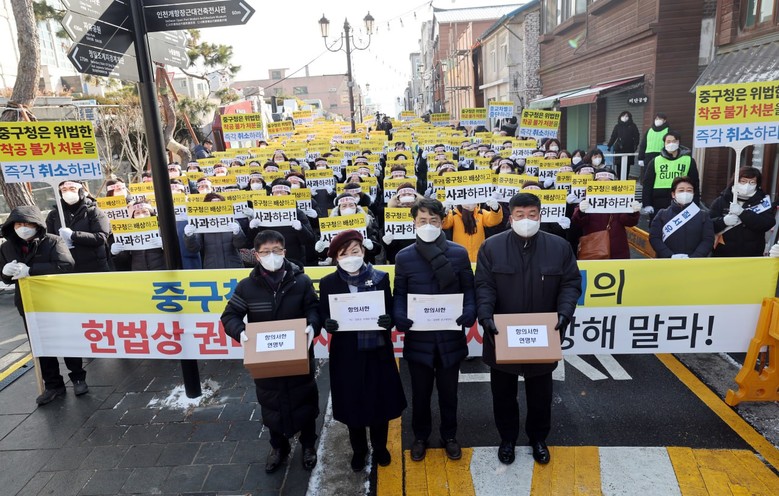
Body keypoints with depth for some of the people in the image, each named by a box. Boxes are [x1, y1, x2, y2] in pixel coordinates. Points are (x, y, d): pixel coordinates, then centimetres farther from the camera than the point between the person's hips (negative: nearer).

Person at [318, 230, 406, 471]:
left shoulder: (380, 278, -3)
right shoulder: (328, 283, -3)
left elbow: (390, 310, -1)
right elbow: (323, 314, 0)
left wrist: (388, 320, -24)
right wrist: (327, 324, -22)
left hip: (377, 350, 0)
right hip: (346, 353, 0)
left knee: (380, 400, 12)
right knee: (352, 403, 12)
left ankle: (380, 447, 38)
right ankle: (359, 450, 37)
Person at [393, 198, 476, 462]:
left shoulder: (459, 253, -3)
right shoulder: (404, 257, -2)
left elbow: (468, 289, -1)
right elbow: (399, 294, 0)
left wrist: (470, 311, -20)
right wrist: (399, 316, -19)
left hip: (450, 336, 0)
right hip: (418, 337, 0)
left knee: (448, 392, 17)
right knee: (420, 393, 16)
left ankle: (449, 436, 39)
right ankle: (420, 437, 38)